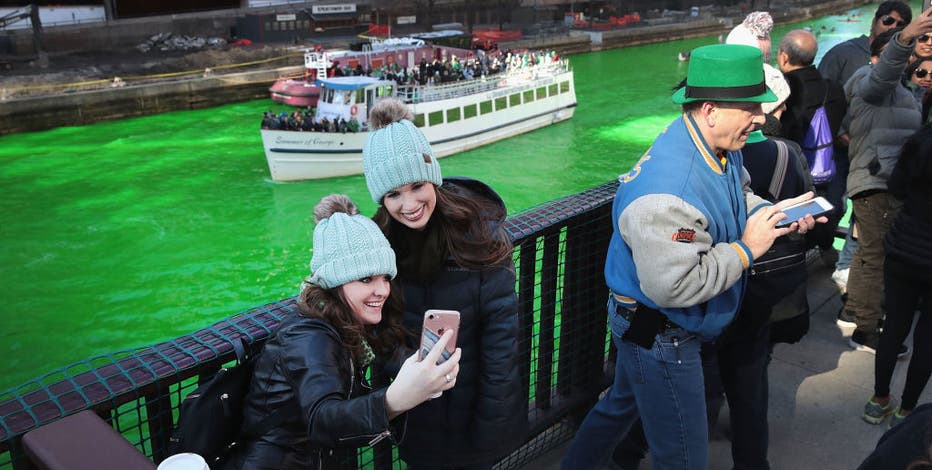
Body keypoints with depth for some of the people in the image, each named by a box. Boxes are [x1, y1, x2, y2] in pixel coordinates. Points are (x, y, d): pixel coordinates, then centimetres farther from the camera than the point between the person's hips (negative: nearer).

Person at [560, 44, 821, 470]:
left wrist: (771, 214, -4)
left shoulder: (721, 148, -4)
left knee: (622, 403, 30)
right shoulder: (668, 193, -36)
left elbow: (738, 195, 17)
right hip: (659, 335, -10)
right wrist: (745, 249, -25)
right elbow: (672, 286, -35)